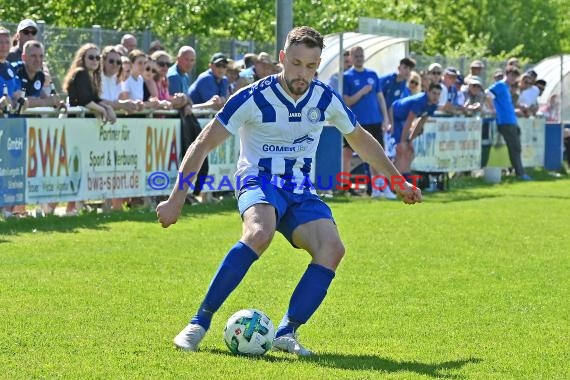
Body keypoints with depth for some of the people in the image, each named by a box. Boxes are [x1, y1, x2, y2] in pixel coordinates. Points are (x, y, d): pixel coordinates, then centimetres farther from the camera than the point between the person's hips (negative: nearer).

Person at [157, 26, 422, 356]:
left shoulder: (326, 99, 0)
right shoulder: (254, 98, -14)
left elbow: (361, 140, 19)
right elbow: (203, 145, -11)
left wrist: (399, 182, 23)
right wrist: (177, 199, -16)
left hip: (300, 191, 5)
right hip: (260, 182, -5)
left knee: (332, 247, -25)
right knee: (260, 233, -38)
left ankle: (286, 332, -19)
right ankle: (200, 322, -31)